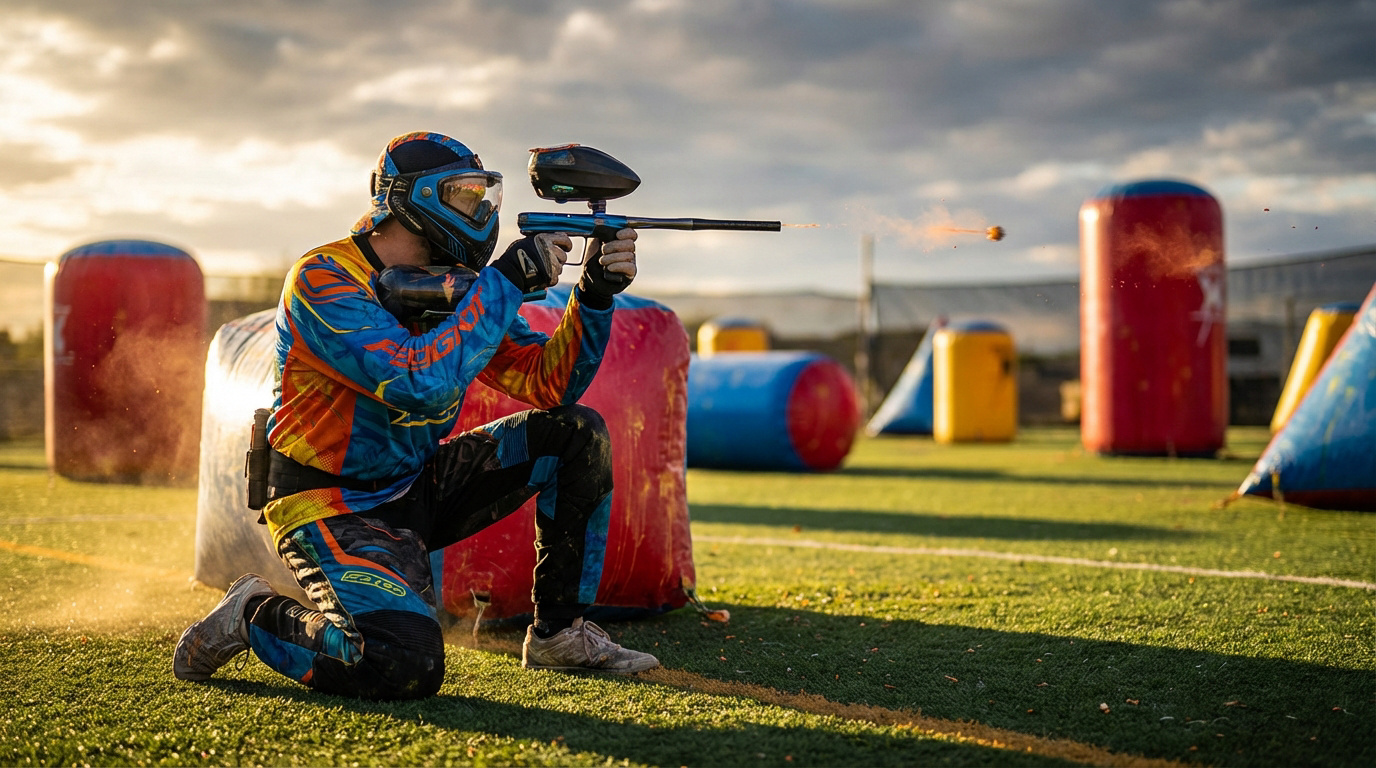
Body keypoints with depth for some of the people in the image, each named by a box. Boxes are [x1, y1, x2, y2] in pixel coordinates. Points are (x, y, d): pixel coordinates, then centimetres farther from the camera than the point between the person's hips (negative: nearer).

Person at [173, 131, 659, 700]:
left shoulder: (460, 287, 3)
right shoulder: (324, 280, -19)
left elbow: (548, 385, 1)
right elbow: (421, 384, -33)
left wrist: (595, 295, -14)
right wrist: (509, 279, -27)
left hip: (418, 492, 8)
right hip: (332, 509, -8)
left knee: (579, 433, 0)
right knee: (405, 666, -32)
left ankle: (560, 632, 8)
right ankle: (254, 612, -2)